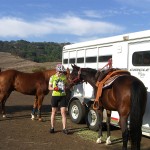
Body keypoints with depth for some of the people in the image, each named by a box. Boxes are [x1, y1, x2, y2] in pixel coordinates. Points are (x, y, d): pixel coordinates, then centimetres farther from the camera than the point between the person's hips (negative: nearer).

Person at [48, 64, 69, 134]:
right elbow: (49, 87, 2)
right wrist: (54, 88, -17)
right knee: (53, 112, 9)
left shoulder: (64, 77, 4)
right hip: (55, 96, -1)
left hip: (63, 96, 1)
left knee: (63, 112, -1)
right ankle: (52, 127, 21)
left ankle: (64, 128, 4)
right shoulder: (52, 77, -1)